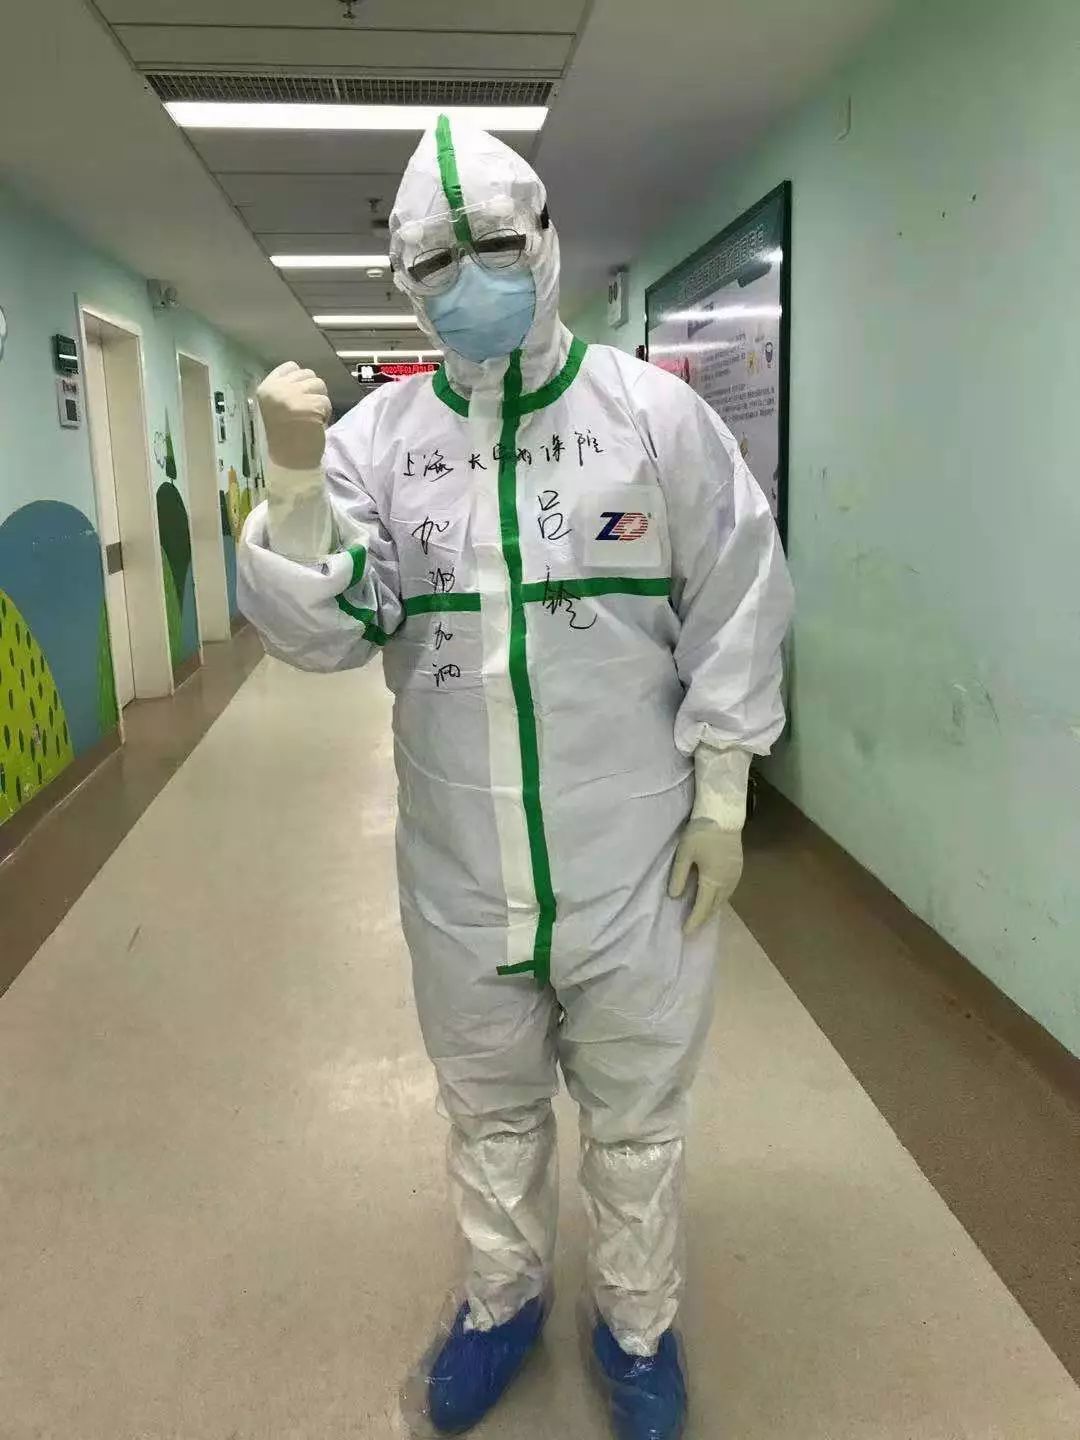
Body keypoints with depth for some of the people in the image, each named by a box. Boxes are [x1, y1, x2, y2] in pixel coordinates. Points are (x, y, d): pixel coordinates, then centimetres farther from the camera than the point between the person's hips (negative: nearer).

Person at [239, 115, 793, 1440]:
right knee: (488, 1109, 22)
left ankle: (635, 1324, 44)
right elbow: (324, 634, -8)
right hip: (458, 865, 2)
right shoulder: (376, 435, -2)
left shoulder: (656, 414, -6)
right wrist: (293, 480, -22)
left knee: (635, 1118, 18)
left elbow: (734, 612, -2)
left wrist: (721, 796, -3)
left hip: (634, 856, -1)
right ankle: (502, 1299, 49)